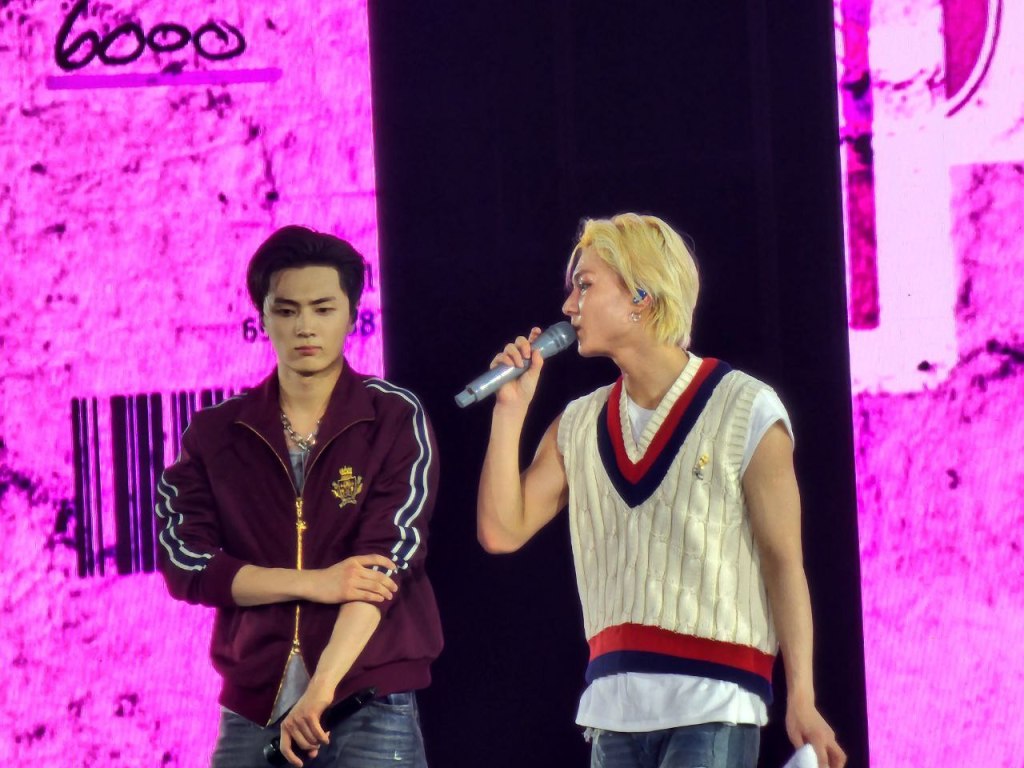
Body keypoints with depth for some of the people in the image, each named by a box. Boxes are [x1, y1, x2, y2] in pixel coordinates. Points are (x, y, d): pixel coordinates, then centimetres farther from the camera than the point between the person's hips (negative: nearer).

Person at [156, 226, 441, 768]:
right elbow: (184, 560, -1)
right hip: (251, 712, 2)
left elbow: (386, 560, -9)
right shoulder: (215, 434, 9)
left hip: (372, 707, -2)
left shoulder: (395, 419, 1)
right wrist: (314, 584, -13)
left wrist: (321, 688, -20)